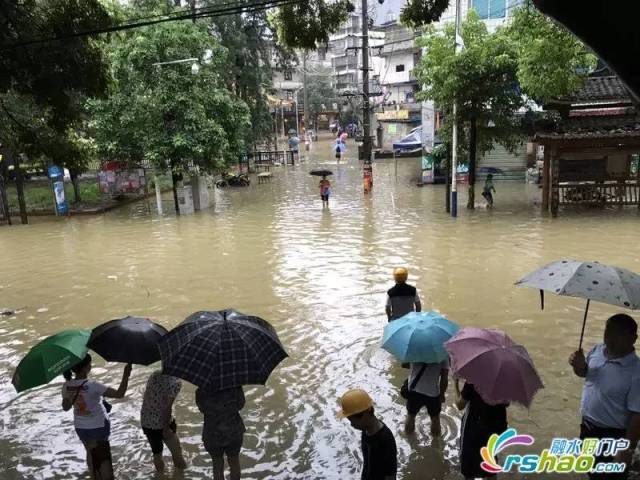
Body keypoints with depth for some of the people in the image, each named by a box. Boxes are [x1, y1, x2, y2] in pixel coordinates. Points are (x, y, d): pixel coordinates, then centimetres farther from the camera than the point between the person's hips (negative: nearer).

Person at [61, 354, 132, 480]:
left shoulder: (66, 386, -13)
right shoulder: (92, 385, -29)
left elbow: (65, 407, 2)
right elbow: (120, 394, -32)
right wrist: (126, 374, -28)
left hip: (81, 427, 5)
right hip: (99, 426, -5)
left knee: (91, 453, 24)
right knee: (103, 456, 17)